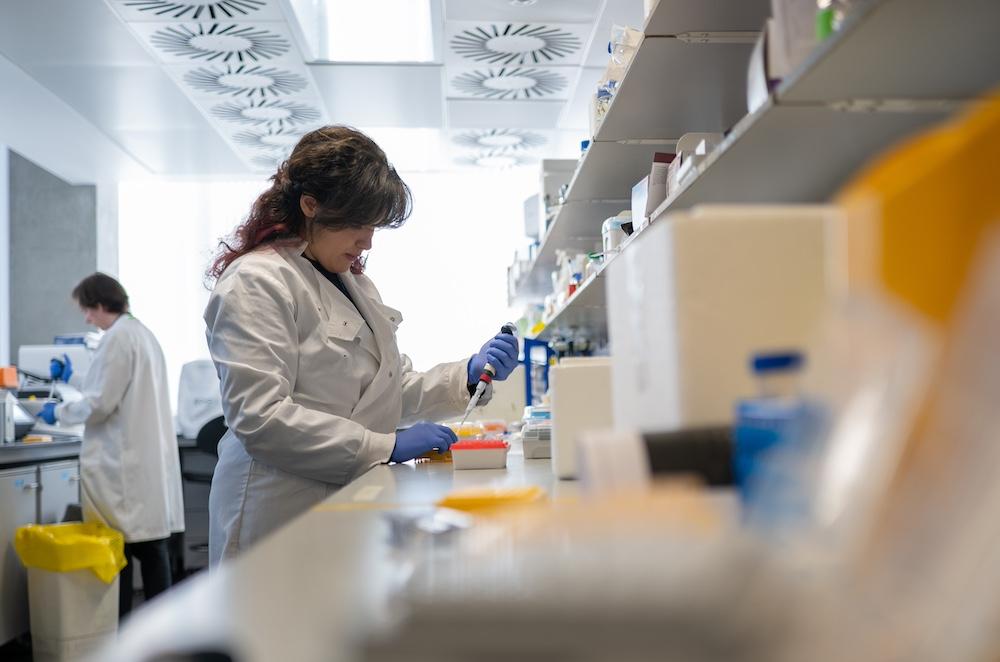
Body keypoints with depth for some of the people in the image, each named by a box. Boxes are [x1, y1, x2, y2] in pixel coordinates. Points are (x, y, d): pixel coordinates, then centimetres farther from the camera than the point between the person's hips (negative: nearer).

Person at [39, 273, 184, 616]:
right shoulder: (142, 333, 15)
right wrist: (72, 382, 26)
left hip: (122, 462, -9)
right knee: (150, 543, 11)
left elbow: (100, 404, -15)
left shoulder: (117, 338, -12)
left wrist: (59, 411, 1)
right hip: (149, 458, 9)